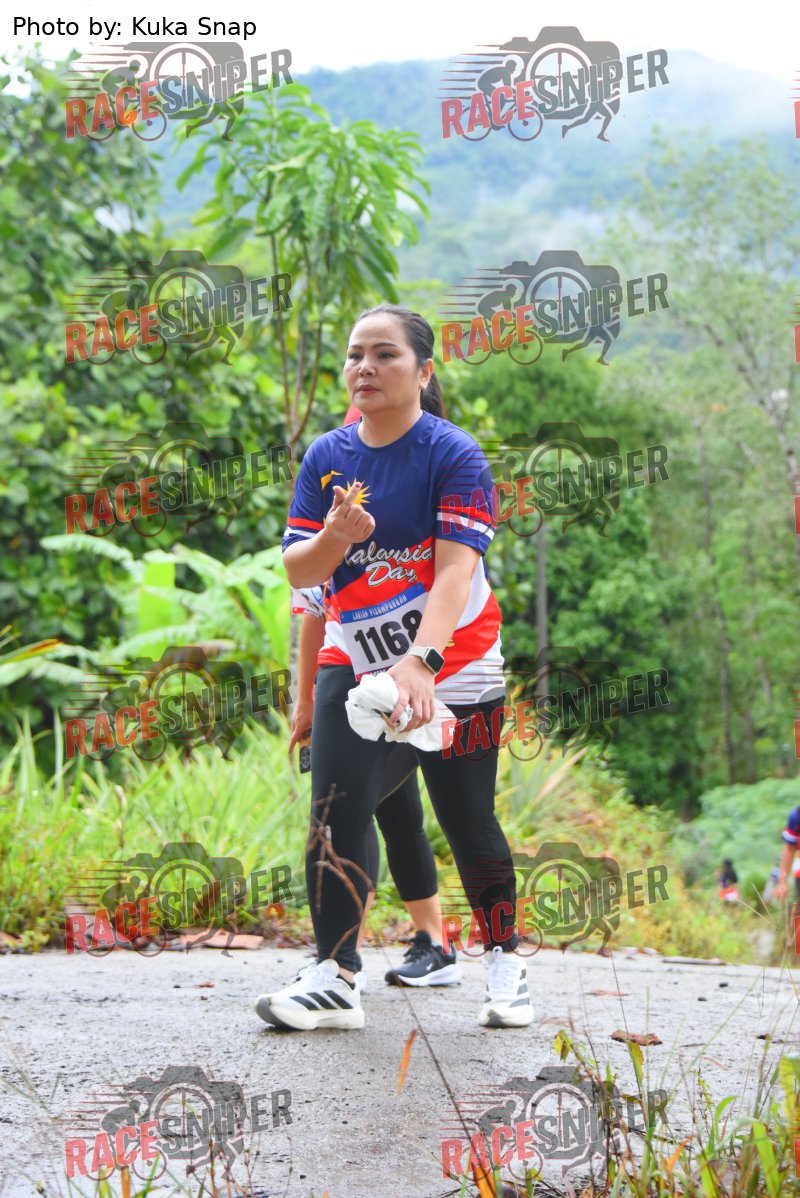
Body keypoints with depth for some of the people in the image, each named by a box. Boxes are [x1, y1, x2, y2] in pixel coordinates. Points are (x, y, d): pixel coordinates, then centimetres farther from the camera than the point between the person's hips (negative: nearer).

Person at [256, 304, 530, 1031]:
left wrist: (422, 662, -39)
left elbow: (456, 567, -25)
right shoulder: (325, 457, 1)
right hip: (355, 661, 4)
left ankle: (505, 963, 23)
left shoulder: (455, 454, -13)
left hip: (455, 667, -3)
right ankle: (334, 980, -11)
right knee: (336, 810, -12)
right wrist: (334, 537, -24)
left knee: (469, 822, 4)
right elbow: (298, 571, 0)